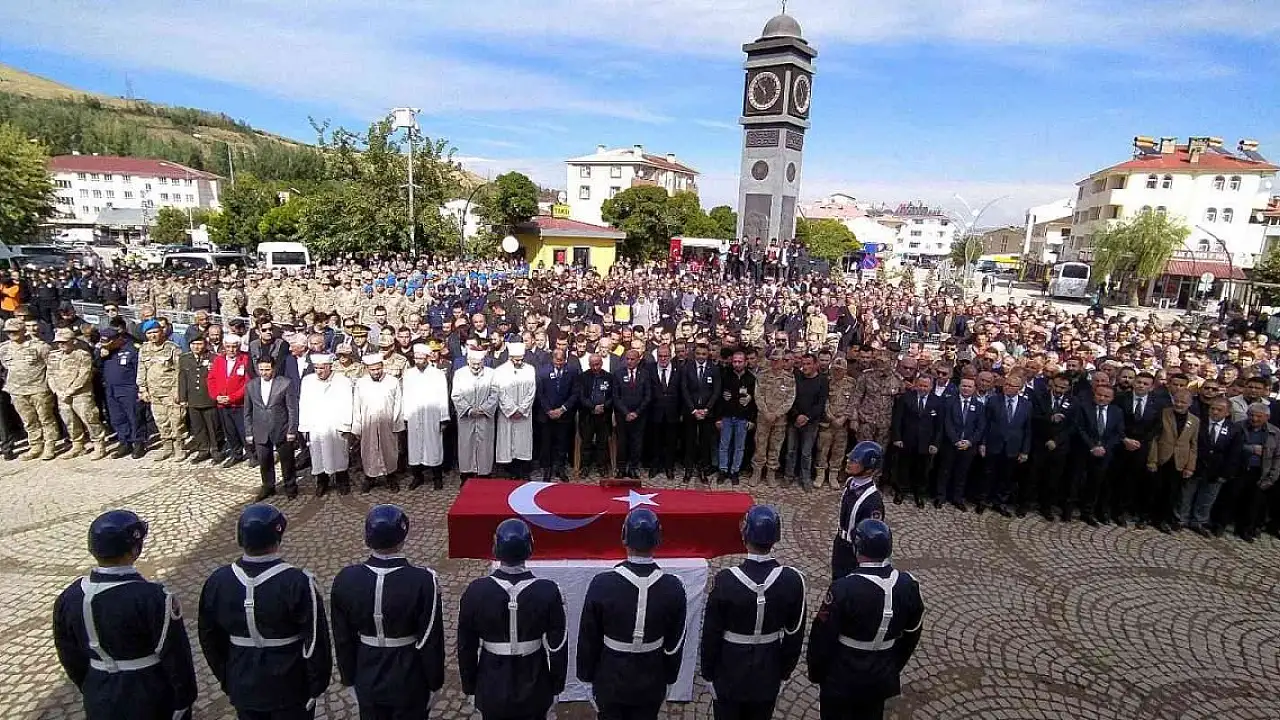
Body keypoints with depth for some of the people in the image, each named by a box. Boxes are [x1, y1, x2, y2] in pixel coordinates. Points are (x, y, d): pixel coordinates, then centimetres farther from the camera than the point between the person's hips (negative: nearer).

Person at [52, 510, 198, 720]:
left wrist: (90, 690, 21)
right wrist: (185, 698, -3)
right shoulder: (153, 598, -26)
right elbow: (176, 657, -18)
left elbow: (70, 657, 6)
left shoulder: (68, 599, -9)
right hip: (153, 702, -5)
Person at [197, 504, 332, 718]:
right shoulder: (298, 583, -25)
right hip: (290, 690, -4)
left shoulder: (217, 582, -11)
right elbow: (315, 643, -18)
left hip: (243, 689, 4)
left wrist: (226, 680, 18)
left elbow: (209, 639, 3)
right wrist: (317, 686, -3)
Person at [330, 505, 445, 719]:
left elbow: (343, 639, -2)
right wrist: (435, 684, -1)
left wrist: (349, 679, 12)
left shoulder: (345, 580, -14)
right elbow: (432, 641, -16)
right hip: (410, 683, -3)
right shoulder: (423, 581, -25)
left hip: (367, 682, 3)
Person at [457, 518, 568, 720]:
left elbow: (466, 647, -6)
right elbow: (558, 646, -10)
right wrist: (556, 686, 6)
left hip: (492, 691, 1)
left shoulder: (475, 592, -17)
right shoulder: (548, 592, -19)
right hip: (534, 692, 0)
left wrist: (469, 687, 9)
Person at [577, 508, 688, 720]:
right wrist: (669, 676, 11)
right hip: (651, 685, 1)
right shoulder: (673, 588, -17)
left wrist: (586, 674, 6)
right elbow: (675, 644, -5)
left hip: (610, 682, -1)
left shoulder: (602, 584, -22)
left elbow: (588, 639, -10)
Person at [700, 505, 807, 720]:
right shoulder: (792, 580, -18)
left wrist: (708, 672, 2)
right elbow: (795, 635, -6)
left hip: (728, 676, -2)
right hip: (767, 677, 2)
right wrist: (784, 672, 10)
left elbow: (711, 634, -13)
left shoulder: (726, 580, -25)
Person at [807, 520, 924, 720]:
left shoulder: (844, 589, -29)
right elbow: (911, 635, 3)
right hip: (882, 679, 4)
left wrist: (816, 673, -1)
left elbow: (823, 637, -18)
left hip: (842, 680, -4)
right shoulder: (908, 585, -13)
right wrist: (894, 668, 18)